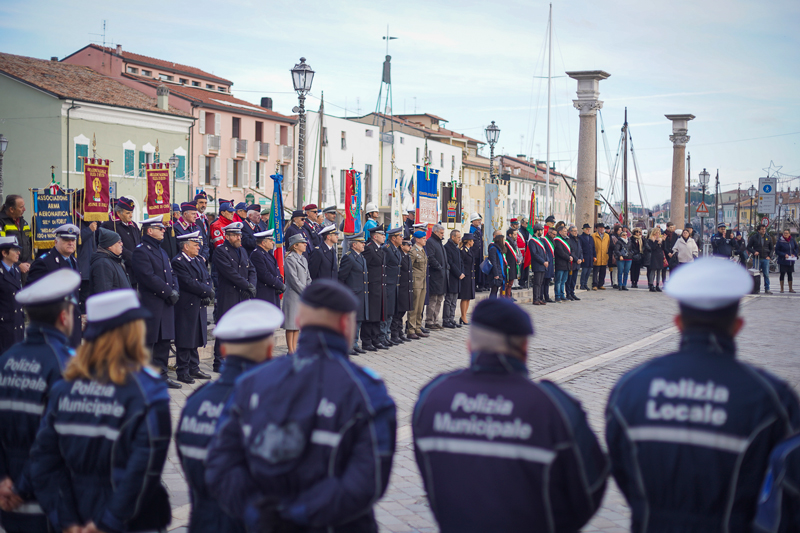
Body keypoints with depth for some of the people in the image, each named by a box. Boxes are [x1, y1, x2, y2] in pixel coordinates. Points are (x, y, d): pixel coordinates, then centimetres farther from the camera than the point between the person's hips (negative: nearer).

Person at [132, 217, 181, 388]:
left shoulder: (161, 251, 20)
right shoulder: (141, 251, -10)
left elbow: (171, 274, 18)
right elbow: (149, 277, -18)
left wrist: (174, 290, -1)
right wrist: (168, 291, -16)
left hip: (166, 303, 9)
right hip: (150, 305, -9)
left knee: (165, 340, 11)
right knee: (148, 342, -3)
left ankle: (161, 374, 19)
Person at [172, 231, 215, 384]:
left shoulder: (200, 260, 15)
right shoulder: (178, 262, -12)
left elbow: (207, 279, 11)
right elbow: (189, 283, -19)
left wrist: (208, 294, -8)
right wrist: (207, 291, -12)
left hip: (200, 306, 8)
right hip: (186, 308, -8)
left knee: (195, 339, 14)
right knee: (185, 341, -3)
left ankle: (194, 369, 22)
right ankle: (182, 372, 4)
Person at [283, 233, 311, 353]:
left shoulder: (303, 259, 16)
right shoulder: (290, 259, -10)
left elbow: (308, 278, 18)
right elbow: (294, 280, -15)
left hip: (303, 297, 8)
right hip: (293, 297, -8)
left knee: (298, 325, 10)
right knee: (291, 325, -3)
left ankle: (295, 349, 16)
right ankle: (290, 351, 0)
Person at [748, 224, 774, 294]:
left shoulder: (768, 238, 10)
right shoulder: (753, 237, 2)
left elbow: (771, 249, 18)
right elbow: (748, 247, 4)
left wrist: (769, 256, 3)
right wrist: (754, 252, -13)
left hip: (765, 259, 2)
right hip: (756, 259, -2)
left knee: (766, 275, 0)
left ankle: (767, 289, 4)